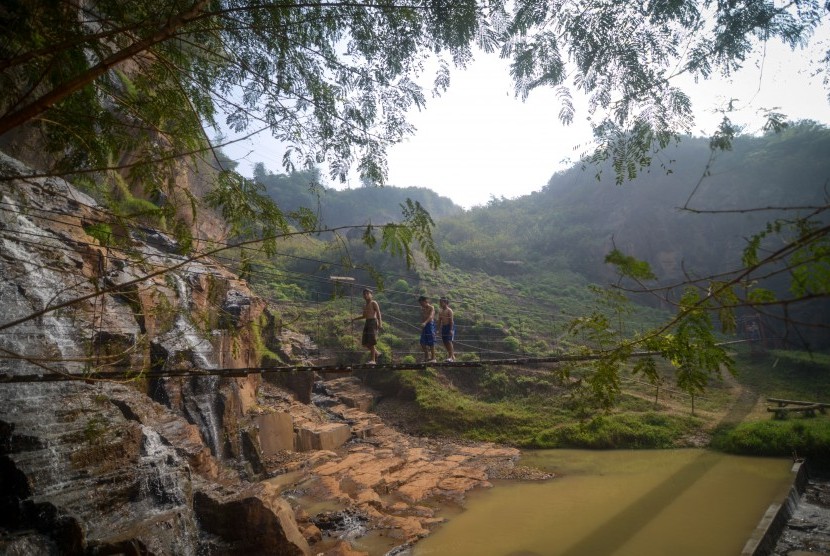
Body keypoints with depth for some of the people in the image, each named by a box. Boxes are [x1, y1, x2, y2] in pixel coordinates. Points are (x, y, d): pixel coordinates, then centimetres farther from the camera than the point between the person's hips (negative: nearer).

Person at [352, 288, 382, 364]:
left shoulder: (373, 303, -1)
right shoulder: (365, 306, 22)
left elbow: (378, 313, -11)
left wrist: (380, 323, -22)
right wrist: (355, 319, 28)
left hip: (373, 322, -8)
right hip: (367, 323, 8)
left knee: (371, 342, -13)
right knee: (365, 343, 3)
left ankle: (373, 360, -9)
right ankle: (375, 352, 23)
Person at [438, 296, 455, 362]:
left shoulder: (449, 310, -9)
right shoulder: (440, 311, 11)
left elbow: (451, 320, -14)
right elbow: (439, 320, 15)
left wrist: (451, 329, -19)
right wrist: (439, 329, 11)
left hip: (449, 326, -7)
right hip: (443, 327, 7)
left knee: (449, 341, -12)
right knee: (445, 342, 6)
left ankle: (452, 356, -9)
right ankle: (450, 355, 17)